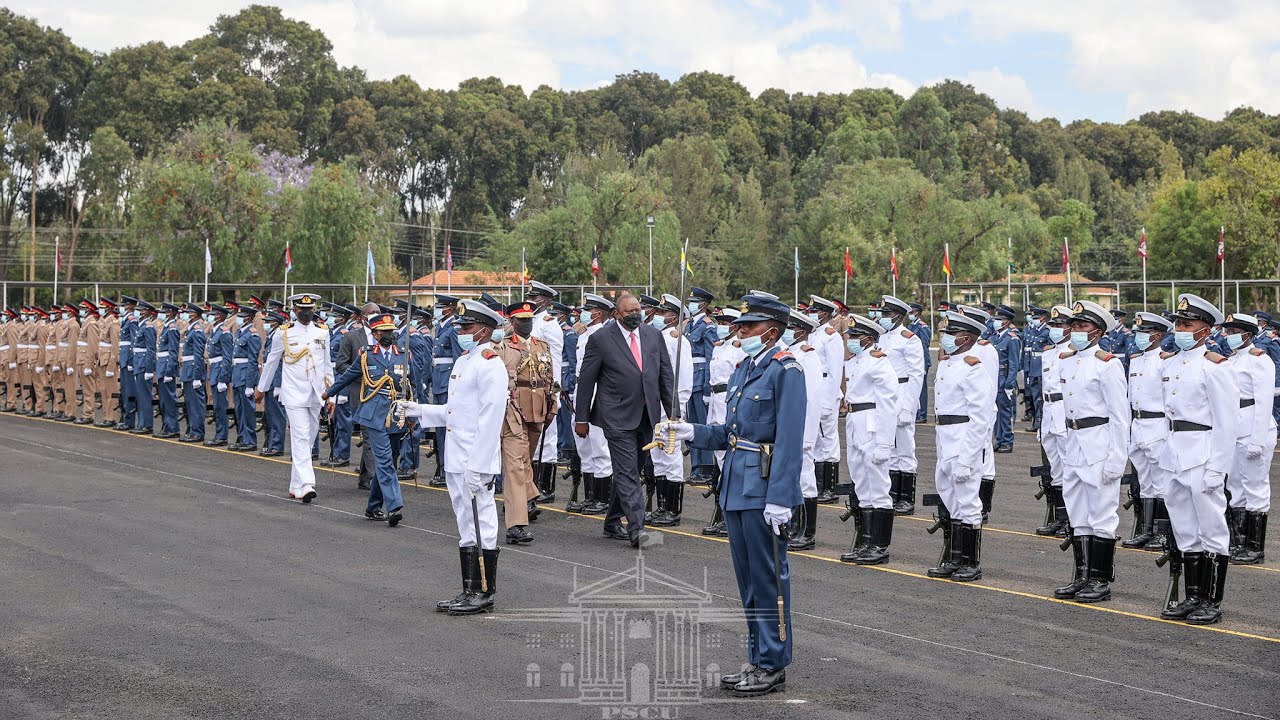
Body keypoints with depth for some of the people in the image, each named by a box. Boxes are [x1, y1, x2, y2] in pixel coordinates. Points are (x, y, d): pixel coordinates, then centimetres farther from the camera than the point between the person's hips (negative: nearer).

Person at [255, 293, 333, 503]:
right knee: (301, 438, -13)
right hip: (294, 394, -4)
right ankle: (306, 485, -19)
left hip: (316, 395, 4)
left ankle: (296, 486, 19)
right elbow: (271, 362, 10)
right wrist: (261, 389, 17)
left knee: (308, 440, 9)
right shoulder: (284, 333, -1)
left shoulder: (323, 332, 8)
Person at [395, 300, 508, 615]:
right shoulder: (462, 362, 17)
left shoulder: (490, 365, -13)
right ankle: (469, 592, 21)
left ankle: (484, 594, 5)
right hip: (455, 461, 10)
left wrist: (477, 468, -22)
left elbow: (490, 420, -19)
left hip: (475, 463, -10)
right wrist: (420, 411, 13)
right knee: (466, 528, 14)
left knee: (481, 526, -2)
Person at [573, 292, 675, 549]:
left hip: (646, 416, 5)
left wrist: (672, 411, 8)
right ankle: (636, 527, -15)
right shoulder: (601, 339, -6)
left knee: (627, 470, 13)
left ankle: (613, 522, 26)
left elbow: (666, 374, 12)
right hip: (618, 417, -5)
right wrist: (581, 418, -2)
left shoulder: (653, 335, 8)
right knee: (627, 471, -10)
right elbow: (586, 380, -2)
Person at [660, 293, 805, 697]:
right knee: (748, 580, 15)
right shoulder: (743, 369, 15)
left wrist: (779, 498, -23)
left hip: (764, 492, -9)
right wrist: (690, 433, 5)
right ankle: (758, 660, 25)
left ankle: (773, 666, 9)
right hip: (736, 489, 9)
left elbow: (789, 441, -18)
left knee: (769, 579, -1)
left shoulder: (786, 370, -12)